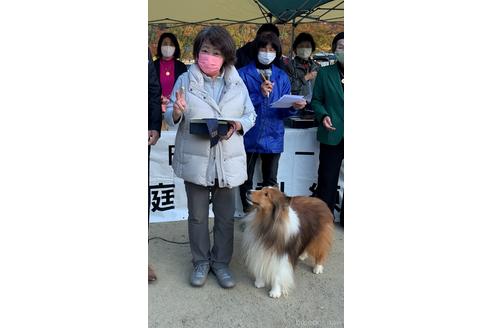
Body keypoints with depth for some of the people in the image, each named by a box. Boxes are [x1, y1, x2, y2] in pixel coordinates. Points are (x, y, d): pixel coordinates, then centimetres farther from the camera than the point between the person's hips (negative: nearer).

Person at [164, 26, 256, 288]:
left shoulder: (237, 83, 4)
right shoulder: (185, 81, 0)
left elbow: (251, 115, 8)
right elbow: (170, 117, 1)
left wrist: (237, 125, -13)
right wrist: (177, 111, -22)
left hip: (228, 162, 1)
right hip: (195, 161, -1)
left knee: (226, 217, 10)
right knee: (197, 215, 11)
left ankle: (221, 262, 29)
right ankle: (201, 262, 30)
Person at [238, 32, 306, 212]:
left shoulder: (282, 77, 6)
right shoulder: (243, 74, -4)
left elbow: (284, 110, 2)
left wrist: (293, 106, -19)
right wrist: (260, 94, -22)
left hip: (273, 137, 2)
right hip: (249, 136, -2)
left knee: (271, 181, 13)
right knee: (246, 180, 10)